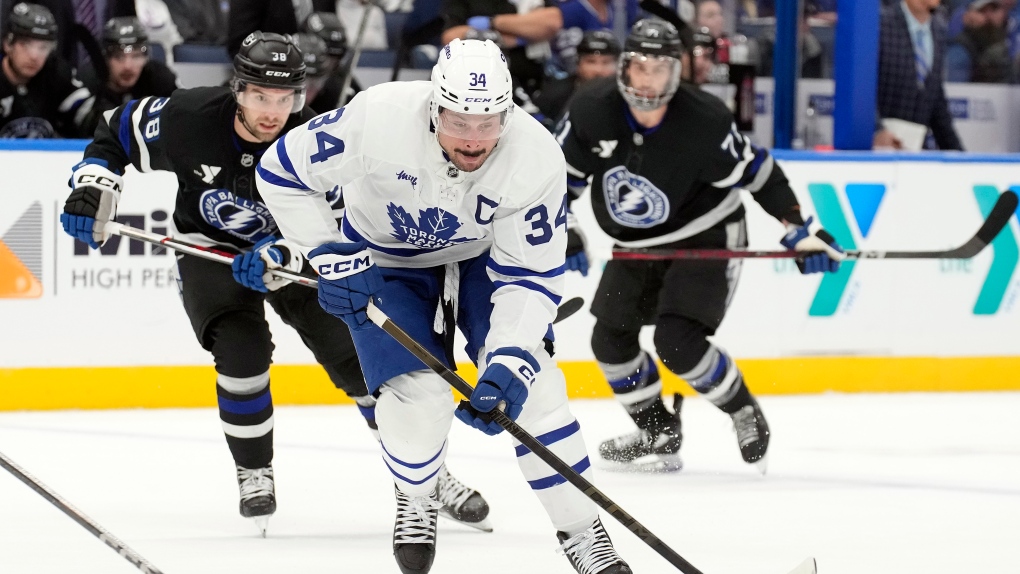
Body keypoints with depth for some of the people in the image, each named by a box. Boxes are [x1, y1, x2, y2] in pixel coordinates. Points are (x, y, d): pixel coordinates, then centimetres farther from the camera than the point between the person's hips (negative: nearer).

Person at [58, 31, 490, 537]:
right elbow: (118, 133, -5)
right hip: (209, 248, 0)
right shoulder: (187, 118, -24)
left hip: (291, 249, 0)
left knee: (356, 356, -8)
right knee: (242, 351, -23)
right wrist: (93, 189, -16)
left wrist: (278, 258, -45)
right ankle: (254, 475, -1)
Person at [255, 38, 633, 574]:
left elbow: (530, 277, -25)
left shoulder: (536, 158, -31)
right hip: (386, 260, -1)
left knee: (530, 384, -14)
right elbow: (282, 171, -20)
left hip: (485, 256, 1)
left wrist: (507, 365, -37)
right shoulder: (377, 118, -35)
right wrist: (334, 259, -23)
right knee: (416, 400, -15)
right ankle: (414, 500, 18)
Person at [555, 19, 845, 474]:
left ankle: (744, 414, 2)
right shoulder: (593, 111, -18)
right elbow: (561, 173, -3)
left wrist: (799, 229, -17)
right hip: (637, 245, 6)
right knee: (610, 340, 6)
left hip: (704, 240, -6)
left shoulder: (704, 121, -27)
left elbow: (755, 172, -16)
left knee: (677, 341, -21)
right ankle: (658, 431, 25)